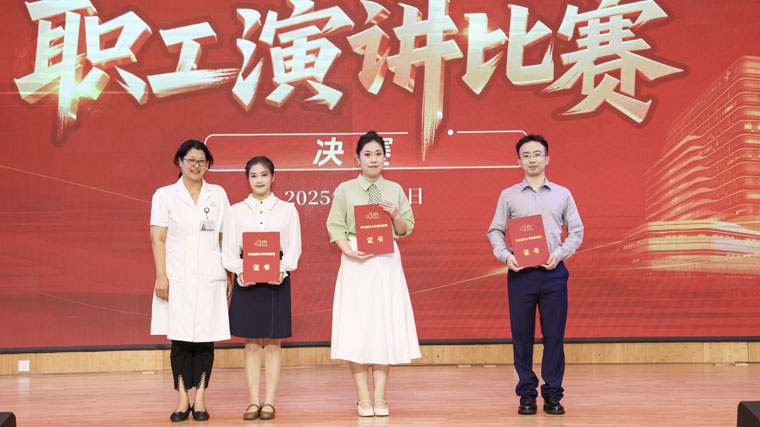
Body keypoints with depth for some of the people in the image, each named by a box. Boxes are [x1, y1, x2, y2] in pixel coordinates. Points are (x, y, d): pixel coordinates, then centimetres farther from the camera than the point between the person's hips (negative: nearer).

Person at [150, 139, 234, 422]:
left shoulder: (218, 194, 11)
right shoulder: (165, 195, 6)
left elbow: (226, 238, 11)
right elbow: (157, 238, 1)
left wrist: (230, 275, 6)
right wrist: (161, 275, -9)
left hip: (210, 278, 2)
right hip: (178, 278, -1)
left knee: (205, 339, 1)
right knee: (180, 339, -1)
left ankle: (200, 399, 8)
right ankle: (182, 399, 7)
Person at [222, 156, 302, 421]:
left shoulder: (287, 209, 6)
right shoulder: (236, 210, 8)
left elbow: (294, 246, 2)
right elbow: (229, 248, 3)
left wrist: (282, 269, -15)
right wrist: (240, 271, -14)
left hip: (276, 279, -1)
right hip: (246, 280, 1)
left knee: (273, 342, 2)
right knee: (251, 343, 4)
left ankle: (269, 401, 7)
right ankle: (253, 401, 10)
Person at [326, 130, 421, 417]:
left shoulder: (395, 190, 12)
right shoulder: (345, 190, 6)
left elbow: (406, 230, 11)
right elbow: (335, 227, 2)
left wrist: (395, 215, -8)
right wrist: (351, 252, -13)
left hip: (387, 262, 2)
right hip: (357, 262, -2)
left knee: (386, 324, 0)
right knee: (357, 327, -4)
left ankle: (380, 396, 6)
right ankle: (363, 397, 3)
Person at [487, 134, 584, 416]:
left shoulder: (562, 194, 11)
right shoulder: (508, 196, 10)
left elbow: (576, 231, 10)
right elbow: (495, 231, 9)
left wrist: (560, 253, -6)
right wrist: (505, 255, -9)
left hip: (553, 272, 0)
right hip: (520, 273, 0)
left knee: (554, 334, 0)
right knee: (522, 335, 2)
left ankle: (552, 394, 8)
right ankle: (526, 394, 9)